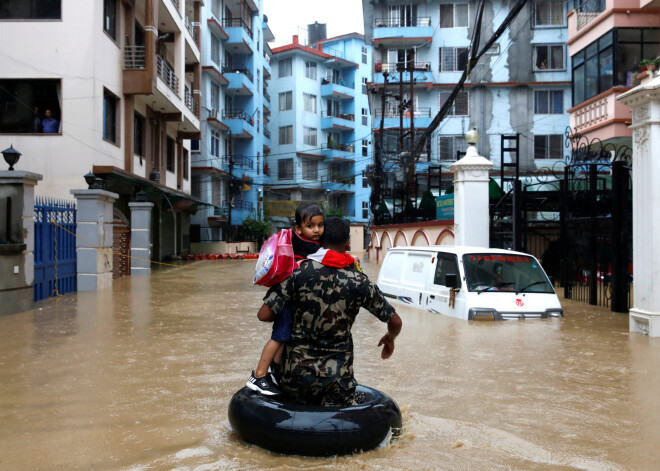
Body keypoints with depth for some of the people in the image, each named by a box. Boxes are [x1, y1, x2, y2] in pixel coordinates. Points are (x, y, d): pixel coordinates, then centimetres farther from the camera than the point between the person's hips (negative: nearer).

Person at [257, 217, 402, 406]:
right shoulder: (359, 282, -4)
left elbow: (264, 315, -8)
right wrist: (390, 338, 28)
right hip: (336, 379, -1)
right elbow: (395, 322, 4)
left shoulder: (298, 271, -8)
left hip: (296, 374, 1)